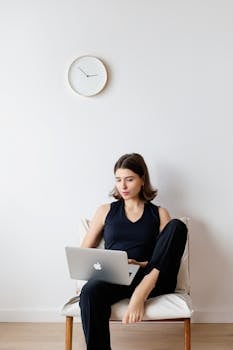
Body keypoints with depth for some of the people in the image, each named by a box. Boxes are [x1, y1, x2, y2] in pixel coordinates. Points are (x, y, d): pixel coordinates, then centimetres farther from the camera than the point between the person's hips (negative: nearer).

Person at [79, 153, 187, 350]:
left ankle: (141, 292, -29)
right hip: (112, 278, 0)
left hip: (150, 280, 0)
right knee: (90, 292, -37)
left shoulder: (159, 214, 15)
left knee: (177, 226, -21)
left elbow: (172, 253, 5)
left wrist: (147, 265, -15)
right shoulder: (106, 211, 18)